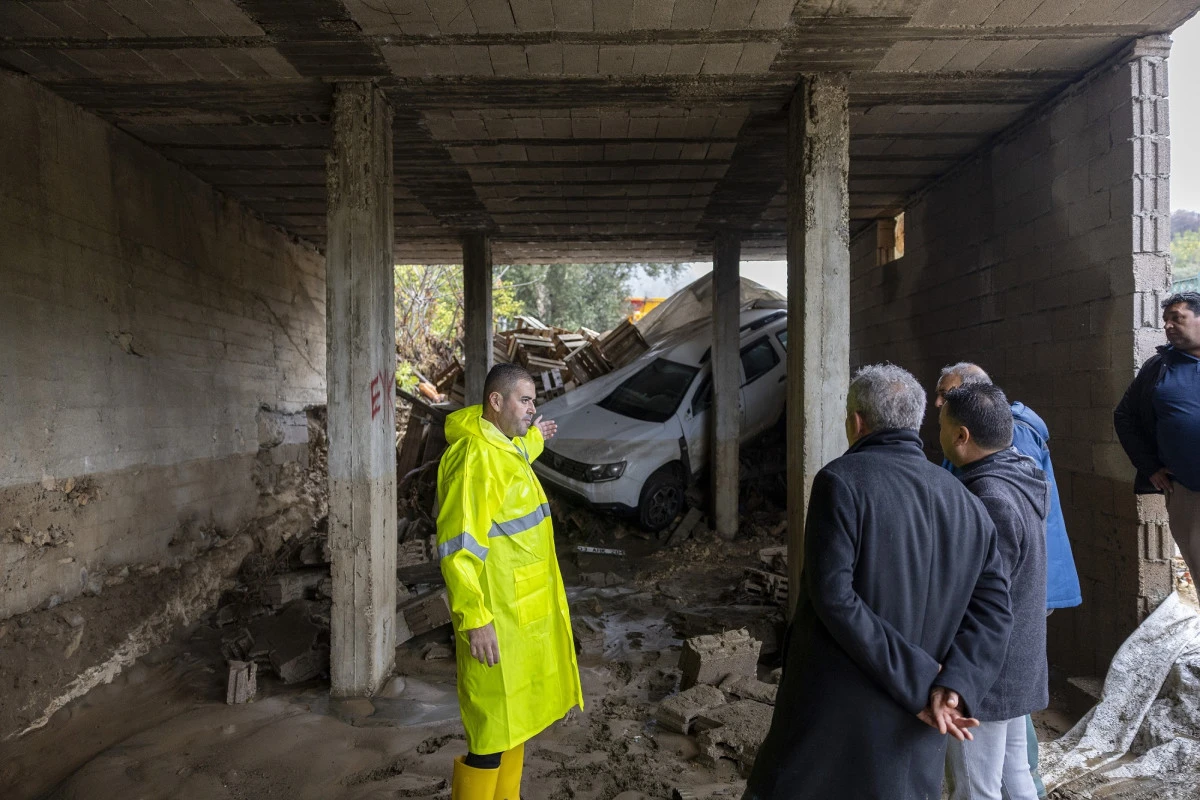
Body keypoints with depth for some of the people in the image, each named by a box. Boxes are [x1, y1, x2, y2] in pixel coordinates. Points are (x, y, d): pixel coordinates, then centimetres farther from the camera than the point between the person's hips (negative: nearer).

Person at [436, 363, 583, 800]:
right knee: (494, 727, 1)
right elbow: (459, 545, -24)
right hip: (496, 615, -10)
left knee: (515, 717, 21)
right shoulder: (475, 455, -21)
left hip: (523, 609, 10)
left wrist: (534, 439, 46)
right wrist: (475, 619, -25)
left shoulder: (503, 447, 10)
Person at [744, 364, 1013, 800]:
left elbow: (833, 596, -20)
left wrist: (919, 682, -15)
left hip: (835, 717, -5)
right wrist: (953, 687, -12)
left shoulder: (841, 479, -12)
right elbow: (993, 612, 0)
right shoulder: (967, 505, 7)